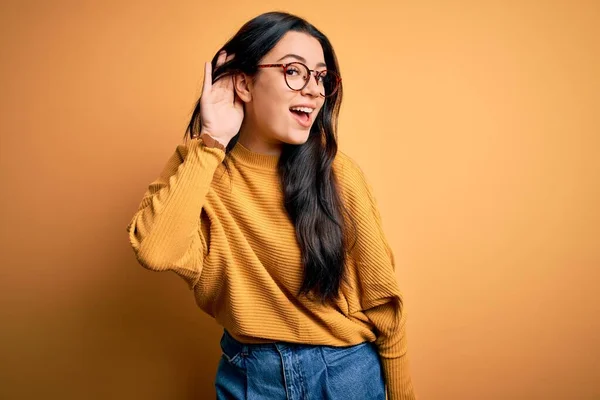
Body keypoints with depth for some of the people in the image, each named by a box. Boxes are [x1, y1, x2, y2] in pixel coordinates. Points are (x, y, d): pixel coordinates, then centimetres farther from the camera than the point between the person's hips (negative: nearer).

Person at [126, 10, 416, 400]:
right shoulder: (198, 166, -10)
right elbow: (155, 251, -29)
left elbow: (381, 298, -9)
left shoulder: (337, 173, -16)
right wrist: (212, 141, -26)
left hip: (346, 368, -1)